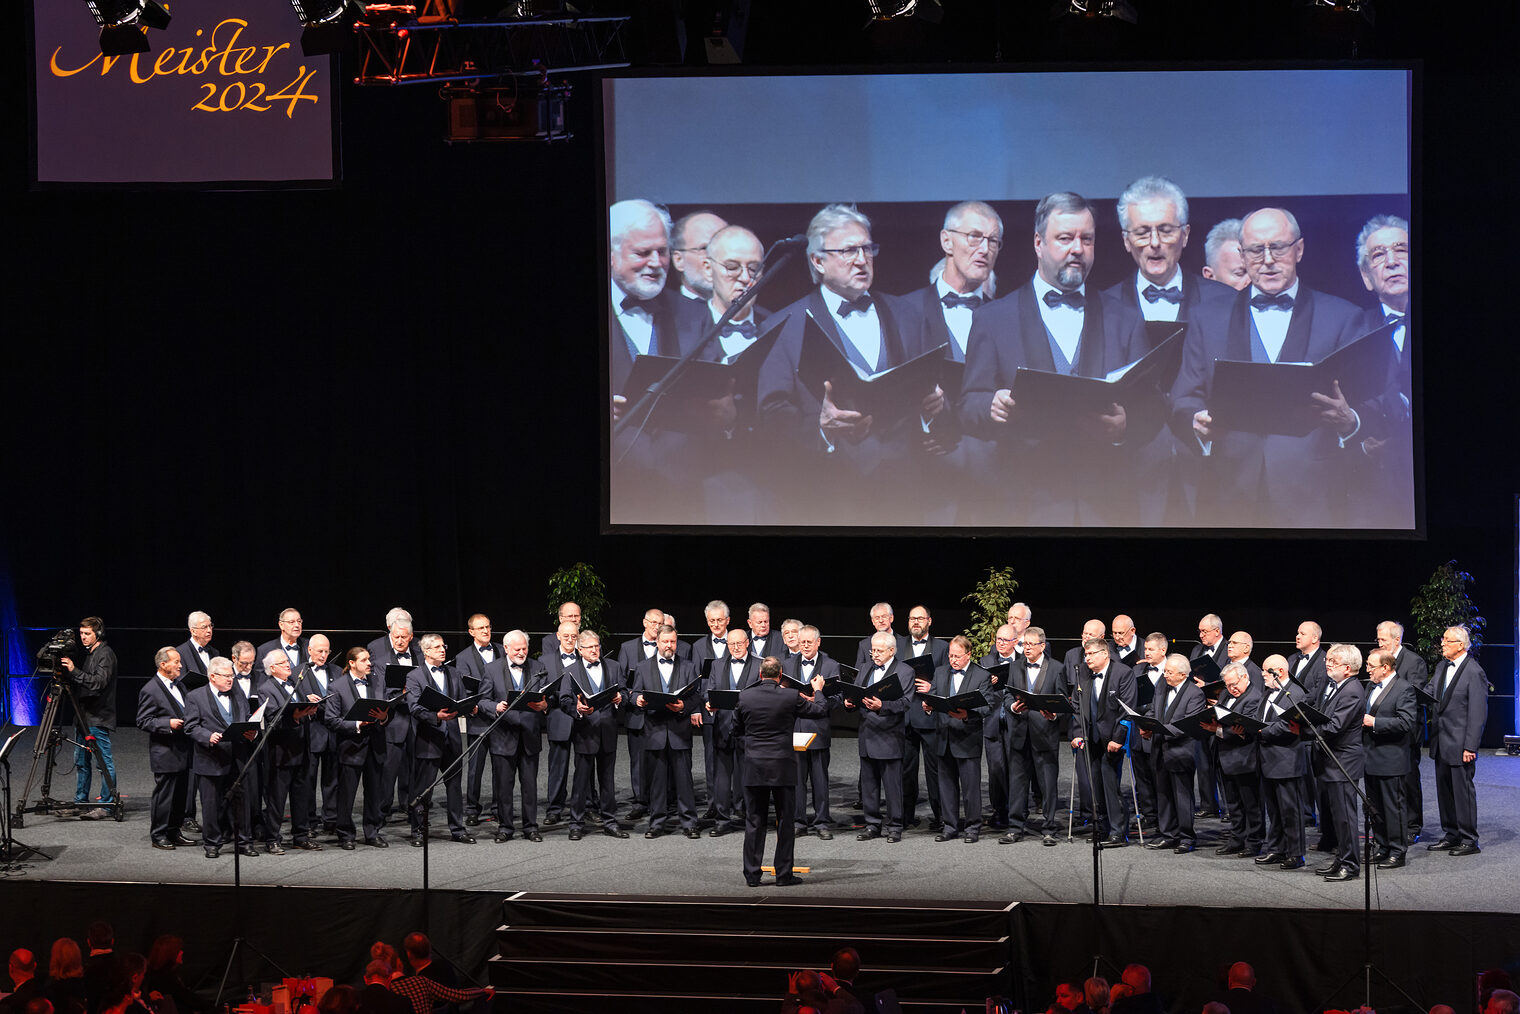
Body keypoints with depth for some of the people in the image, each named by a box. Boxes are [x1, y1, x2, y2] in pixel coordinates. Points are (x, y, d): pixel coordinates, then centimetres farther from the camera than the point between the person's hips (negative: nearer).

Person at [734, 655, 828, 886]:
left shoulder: (745, 696, -2)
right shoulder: (790, 697, -8)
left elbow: (737, 730, 10)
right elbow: (820, 710, 6)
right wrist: (818, 690, 25)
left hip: (754, 766, 2)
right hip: (782, 767, -2)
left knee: (754, 822, 7)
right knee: (785, 821, 6)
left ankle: (752, 874, 7)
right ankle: (784, 874, 6)